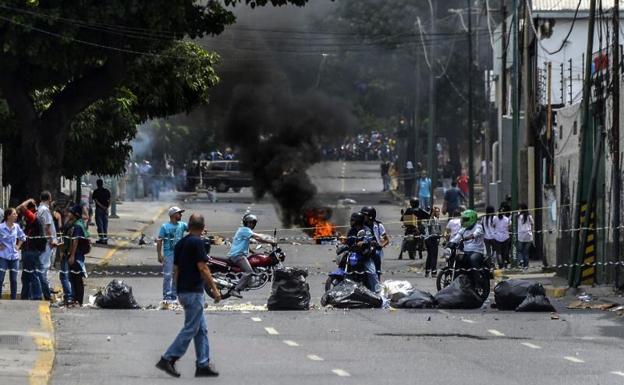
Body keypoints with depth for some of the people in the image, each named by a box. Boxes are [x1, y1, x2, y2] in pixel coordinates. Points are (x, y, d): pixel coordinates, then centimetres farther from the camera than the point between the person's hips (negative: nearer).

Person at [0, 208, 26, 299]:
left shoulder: (16, 227, 3)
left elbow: (22, 237, 20)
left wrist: (18, 246, 10)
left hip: (14, 256, 5)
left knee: (13, 280, 8)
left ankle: (14, 299, 14)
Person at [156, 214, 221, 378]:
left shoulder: (180, 243, 12)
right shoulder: (197, 242, -13)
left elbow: (175, 270, 15)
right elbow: (202, 268, -17)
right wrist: (214, 288, -11)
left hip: (183, 291, 9)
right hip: (194, 292, -9)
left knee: (201, 329, 11)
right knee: (190, 329, -5)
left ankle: (203, 364, 9)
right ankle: (168, 359, -8)